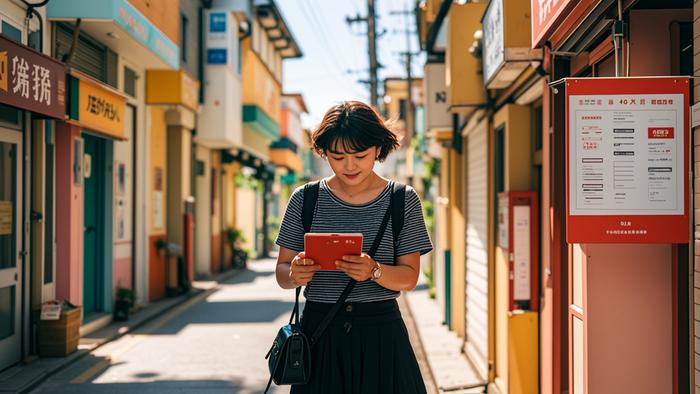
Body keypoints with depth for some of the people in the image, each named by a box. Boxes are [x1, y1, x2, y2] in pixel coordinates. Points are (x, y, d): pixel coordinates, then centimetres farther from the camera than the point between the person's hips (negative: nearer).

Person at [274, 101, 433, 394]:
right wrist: (294, 274, -20)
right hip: (320, 334, 1)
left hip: (382, 335, 0)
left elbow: (409, 277, -3)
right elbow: (282, 271, 3)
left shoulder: (403, 200, 0)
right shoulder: (305, 199, 2)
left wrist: (374, 270, -24)